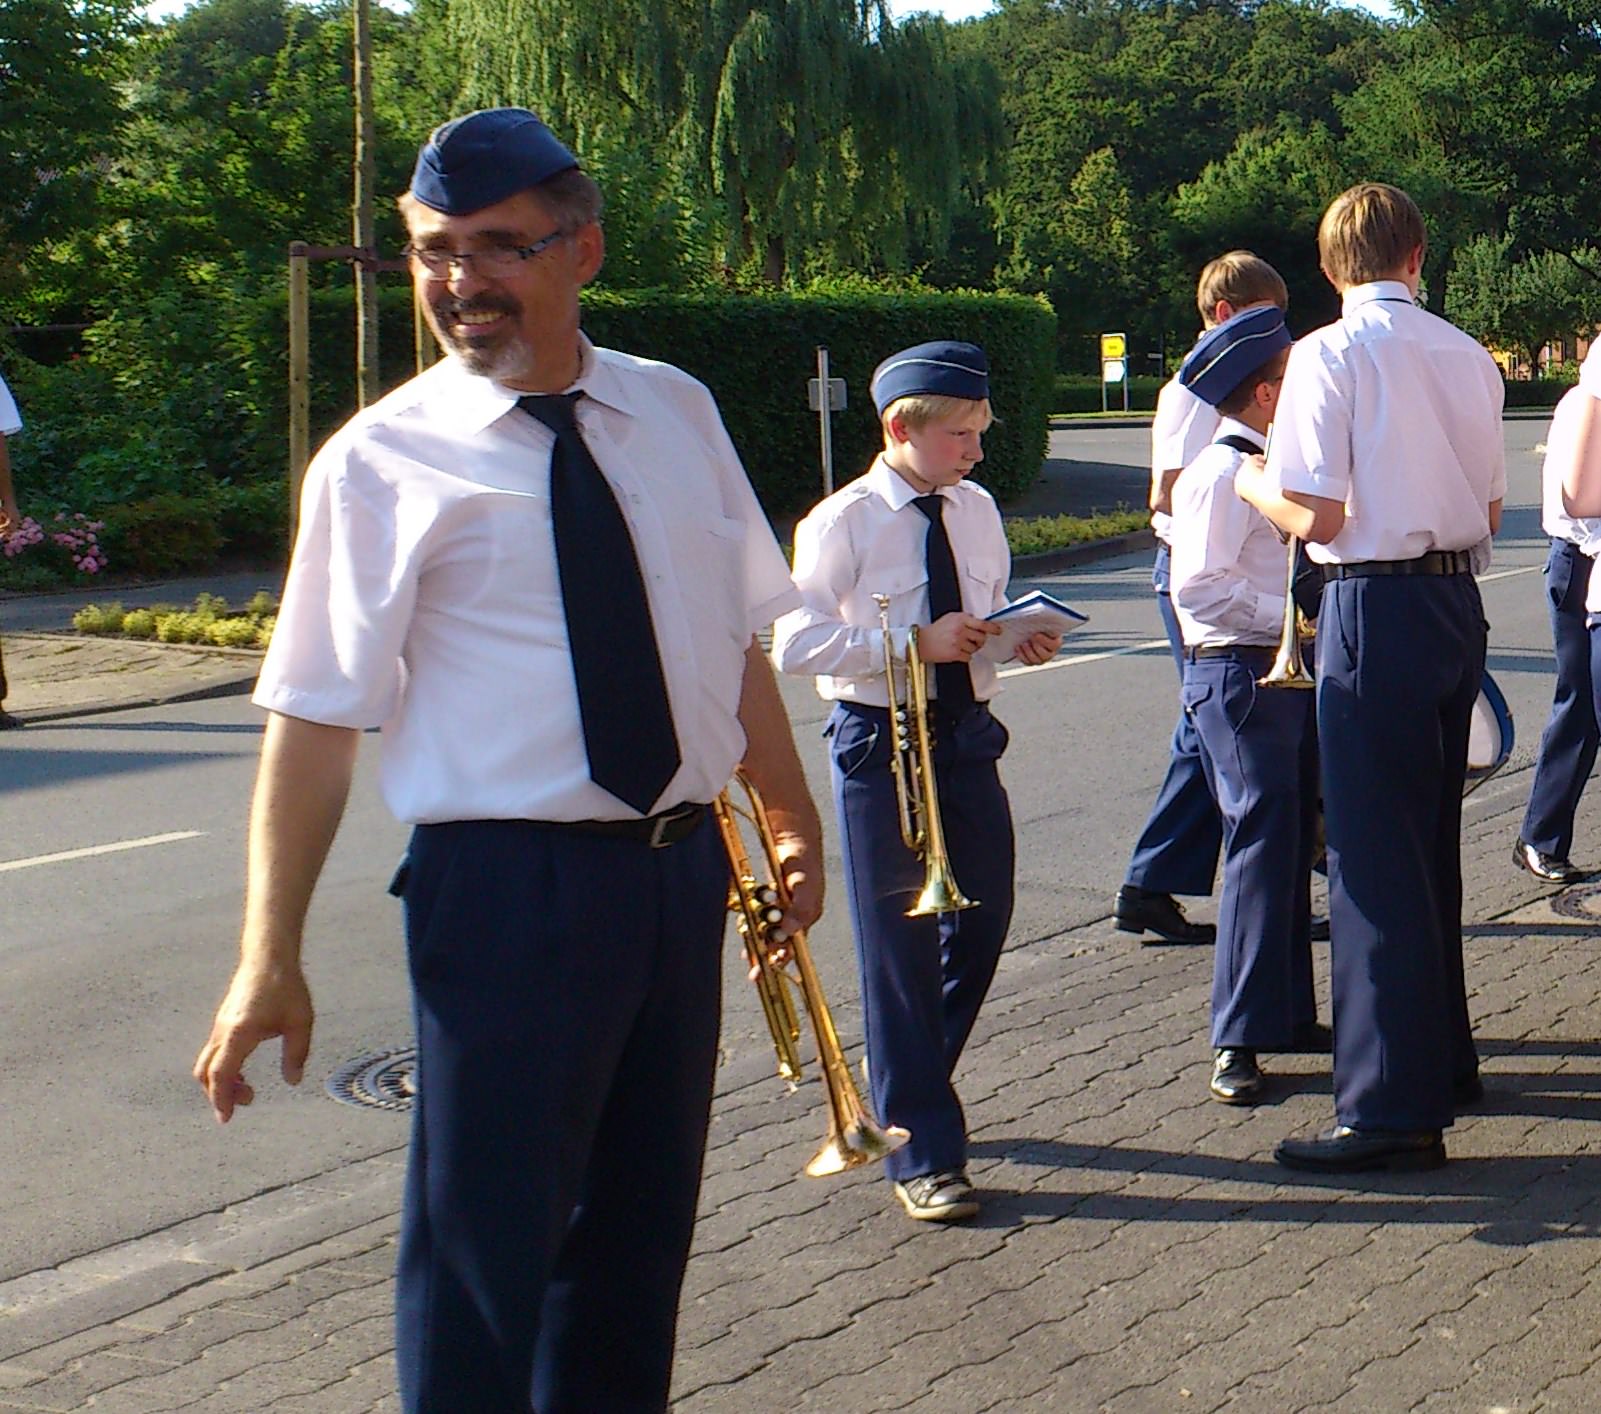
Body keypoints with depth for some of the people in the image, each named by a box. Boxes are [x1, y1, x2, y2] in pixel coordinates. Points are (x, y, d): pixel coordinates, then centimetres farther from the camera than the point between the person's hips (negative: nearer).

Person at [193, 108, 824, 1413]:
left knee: (641, 1222, 17)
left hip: (679, 865, 5)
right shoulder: (383, 460, -7)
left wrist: (794, 821, 16)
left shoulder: (675, 415, 6)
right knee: (489, 1245, 0)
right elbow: (316, 716, -11)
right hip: (504, 881, -5)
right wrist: (271, 961, -15)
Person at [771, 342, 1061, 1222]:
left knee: (982, 924, 12)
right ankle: (920, 1152, 5)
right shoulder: (843, 523, -11)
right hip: (879, 743, -6)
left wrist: (1021, 643, -4)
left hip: (967, 737, 6)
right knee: (900, 946, -2)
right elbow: (795, 644, -16)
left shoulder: (978, 513, 8)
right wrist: (915, 643, -23)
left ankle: (907, 1089, 35)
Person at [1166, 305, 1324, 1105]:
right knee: (1261, 844, -12)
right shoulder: (1220, 474, -14)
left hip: (1287, 671, 10)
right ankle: (1240, 1040, -8)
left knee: (1292, 842, 14)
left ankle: (1290, 1014, 24)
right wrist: (1295, 617, -20)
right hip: (1237, 675, -10)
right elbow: (1199, 589, -22)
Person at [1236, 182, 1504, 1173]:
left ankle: (1394, 1109, -4)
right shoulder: (1469, 357, 7)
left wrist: (1253, 485, 3)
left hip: (1376, 608, -7)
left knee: (1374, 856, -4)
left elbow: (1318, 514, -16)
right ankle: (1445, 1057, 32)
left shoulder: (1331, 354, -11)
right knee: (1432, 840, 19)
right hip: (1459, 600, 7)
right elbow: (1491, 507, 13)